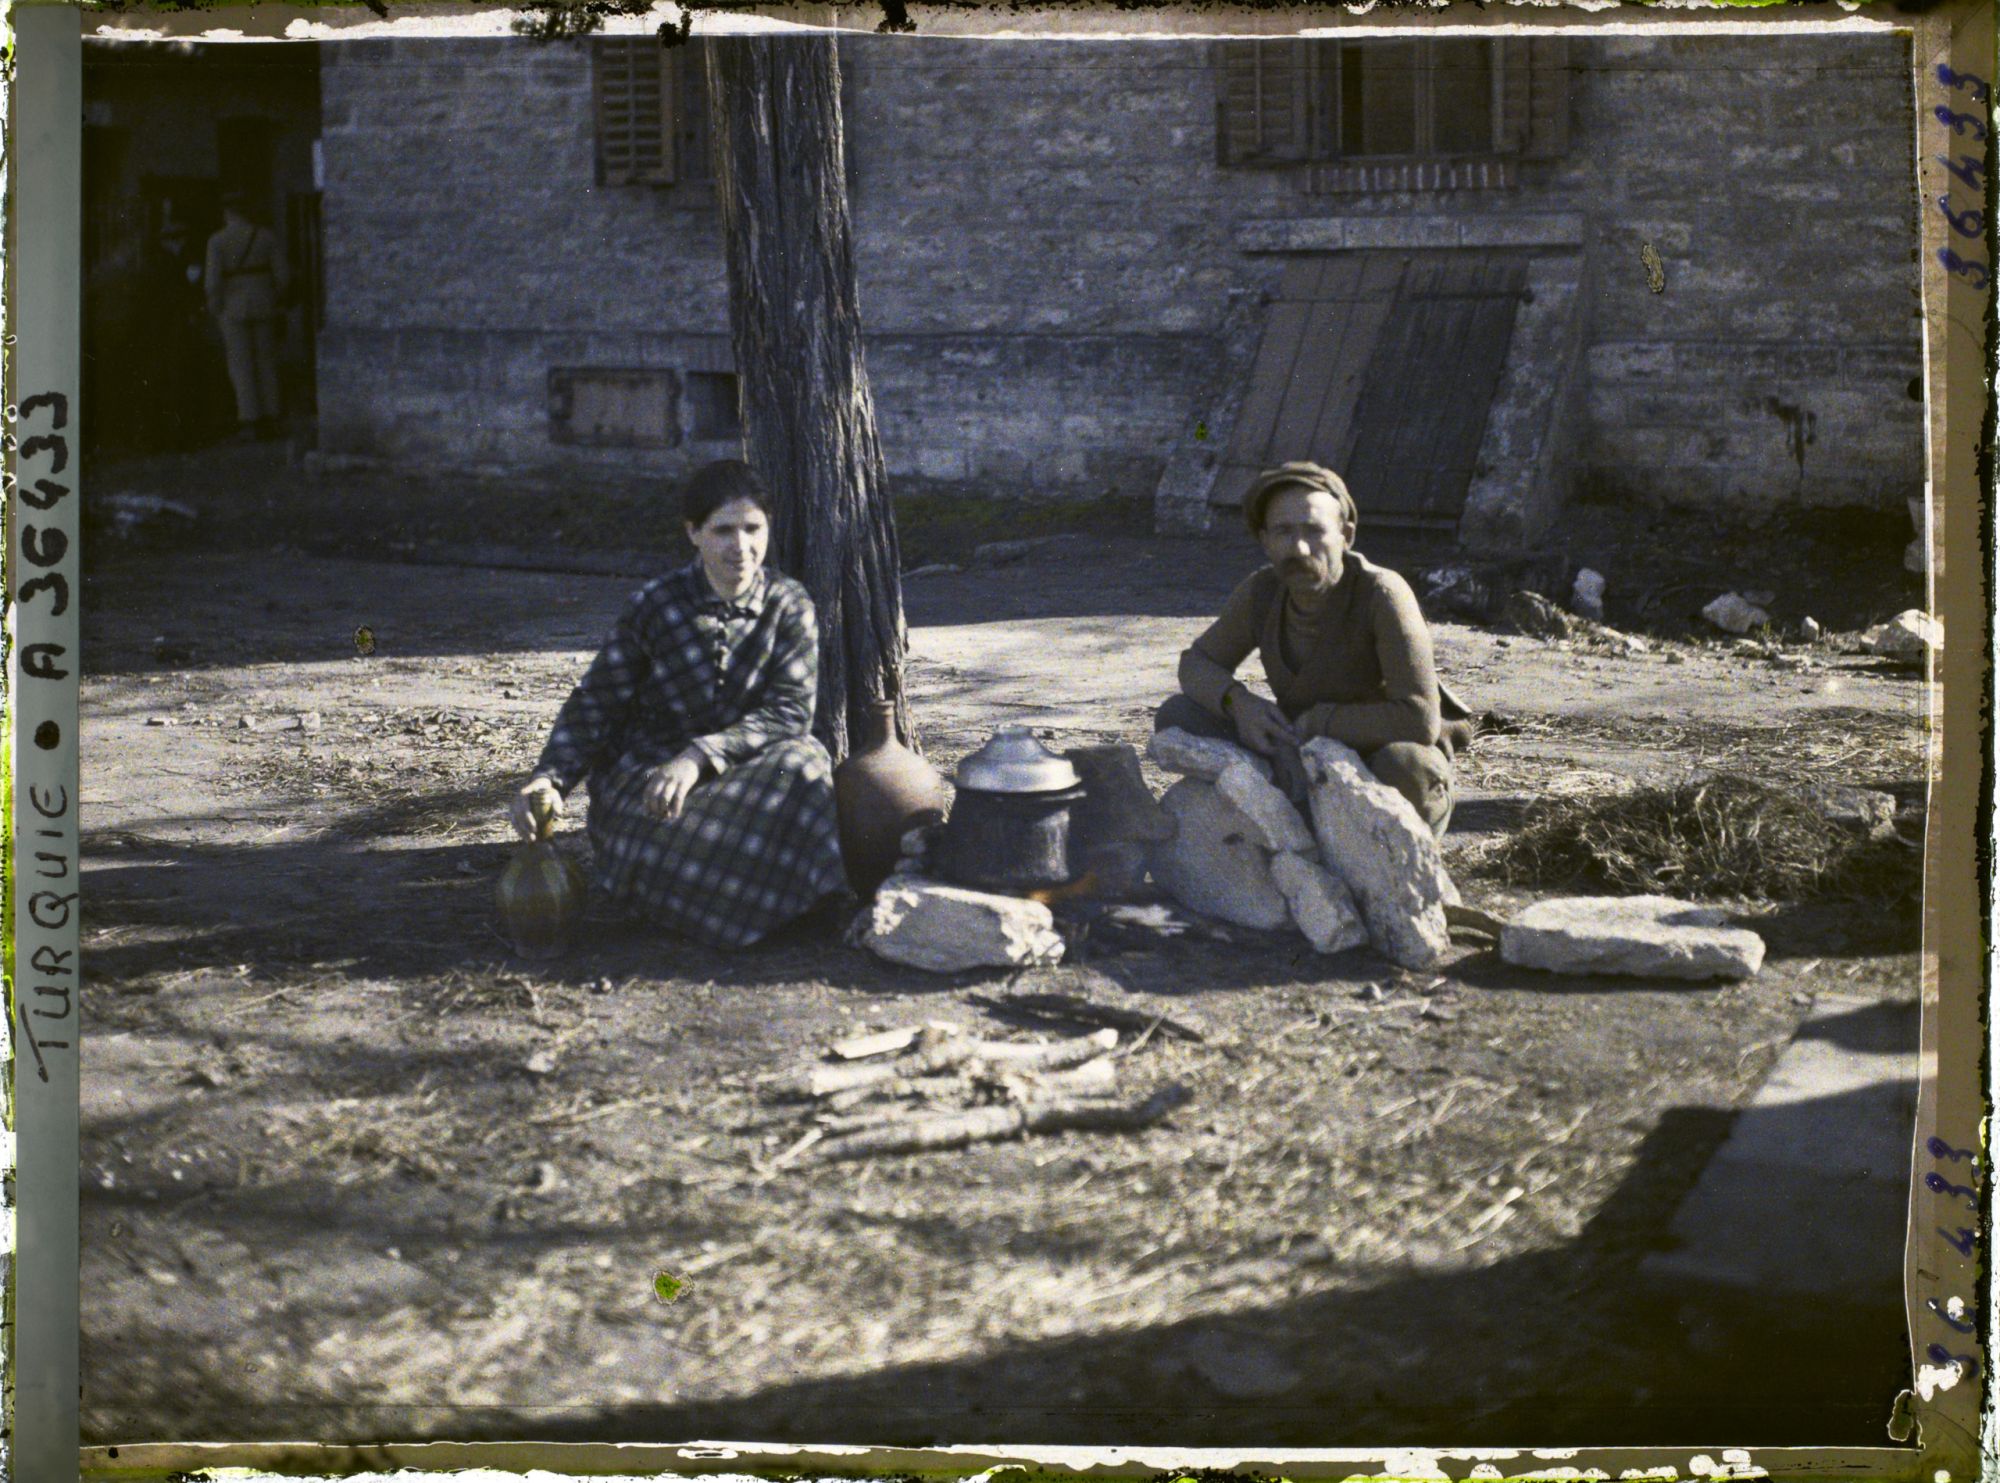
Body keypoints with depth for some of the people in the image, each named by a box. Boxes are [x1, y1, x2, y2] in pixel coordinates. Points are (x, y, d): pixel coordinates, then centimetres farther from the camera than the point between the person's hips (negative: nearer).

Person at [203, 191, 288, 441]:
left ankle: (249, 421, -4)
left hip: (233, 308, -2)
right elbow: (280, 273, 0)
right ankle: (269, 418, 10)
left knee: (241, 365, 1)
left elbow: (212, 280, -11)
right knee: (266, 363, 11)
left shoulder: (217, 241, -7)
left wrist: (215, 310, 0)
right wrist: (275, 300, 12)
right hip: (263, 305, 3)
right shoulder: (266, 236, 1)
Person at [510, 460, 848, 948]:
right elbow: (594, 706, -3)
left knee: (799, 760, -31)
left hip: (733, 778, 1)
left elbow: (791, 711, -13)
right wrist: (550, 778, -22)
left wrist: (699, 756, -28)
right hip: (640, 776, -1)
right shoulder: (654, 607, -5)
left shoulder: (790, 607, -2)